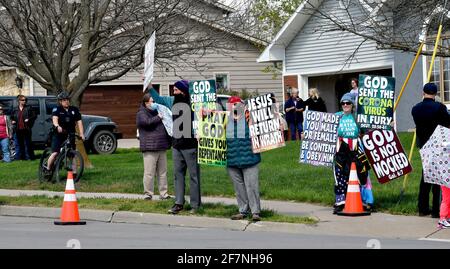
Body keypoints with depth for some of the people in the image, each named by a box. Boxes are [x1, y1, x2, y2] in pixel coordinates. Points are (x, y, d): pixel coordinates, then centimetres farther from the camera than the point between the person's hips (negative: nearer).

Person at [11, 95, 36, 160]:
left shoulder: (28, 108, 2)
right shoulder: (15, 110, 11)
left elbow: (34, 116, 3)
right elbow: (12, 117, 26)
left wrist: (29, 119, -12)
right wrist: (12, 121, 6)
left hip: (26, 129, -3)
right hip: (17, 130, 3)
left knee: (27, 143, -1)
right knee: (18, 144, 7)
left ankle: (28, 157, 6)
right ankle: (19, 157, 15)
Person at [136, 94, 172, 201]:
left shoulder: (157, 112, 23)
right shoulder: (141, 114, -1)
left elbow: (167, 126, 36)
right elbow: (147, 122, -22)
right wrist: (158, 118, -10)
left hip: (161, 147, 7)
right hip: (149, 148, -7)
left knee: (162, 172, 8)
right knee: (149, 172, -8)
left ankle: (163, 193, 13)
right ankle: (148, 194, -1)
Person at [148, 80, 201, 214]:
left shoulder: (192, 103, -16)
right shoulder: (172, 101, 6)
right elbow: (158, 98, 21)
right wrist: (149, 85, 15)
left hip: (190, 145, -7)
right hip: (176, 145, 7)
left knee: (194, 175, 1)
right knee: (178, 173, 9)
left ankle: (195, 205, 6)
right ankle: (179, 203, 14)